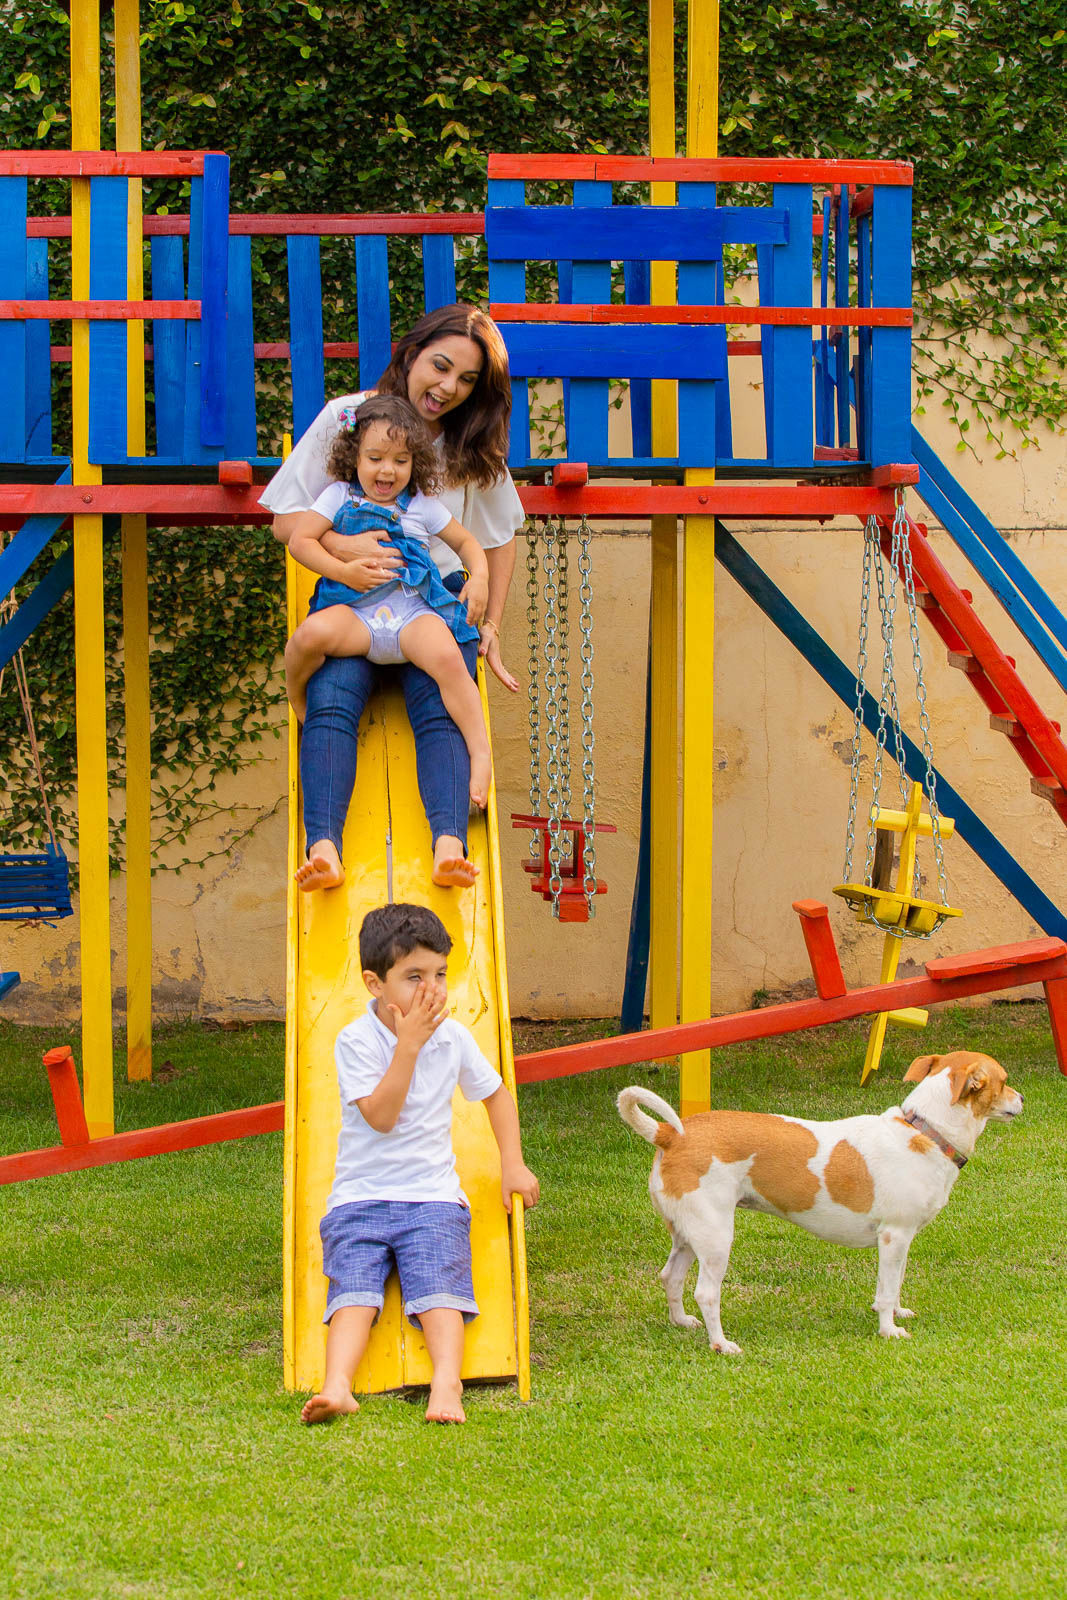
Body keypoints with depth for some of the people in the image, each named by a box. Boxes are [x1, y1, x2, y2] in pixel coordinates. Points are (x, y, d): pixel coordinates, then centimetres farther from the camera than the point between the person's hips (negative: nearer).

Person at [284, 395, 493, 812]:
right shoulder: (340, 497, 14)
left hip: (414, 609, 1)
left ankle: (480, 752, -30)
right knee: (313, 633, -35)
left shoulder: (422, 506, 19)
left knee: (446, 656, -32)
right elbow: (299, 540, 4)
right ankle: (296, 698, -2)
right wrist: (347, 571, -8)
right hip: (355, 612, -1)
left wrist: (479, 578, 7)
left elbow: (465, 541, 28)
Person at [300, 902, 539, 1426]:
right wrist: (408, 1045, -21)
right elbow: (381, 1116, -18)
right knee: (355, 1291, -20)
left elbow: (495, 1093, 22)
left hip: (433, 1194, 2)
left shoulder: (454, 1038, 5)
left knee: (438, 1286, -20)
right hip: (362, 1194, -2)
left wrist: (512, 1164, 11)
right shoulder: (355, 1041, -7)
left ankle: (446, 1381, -37)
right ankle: (337, 1386, -37)